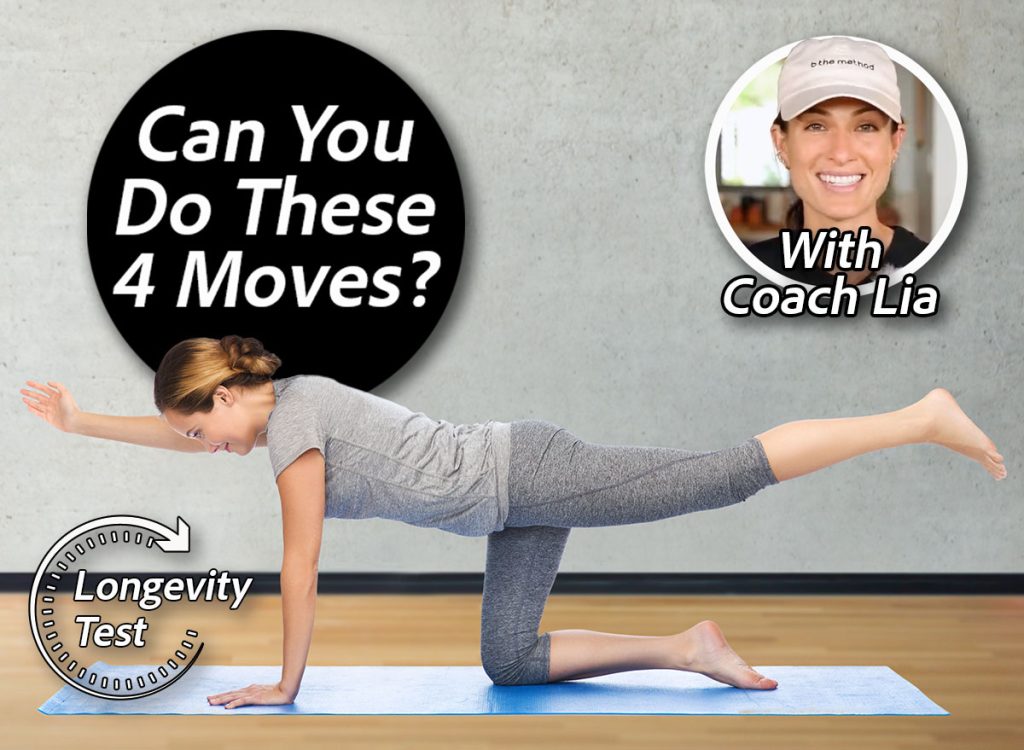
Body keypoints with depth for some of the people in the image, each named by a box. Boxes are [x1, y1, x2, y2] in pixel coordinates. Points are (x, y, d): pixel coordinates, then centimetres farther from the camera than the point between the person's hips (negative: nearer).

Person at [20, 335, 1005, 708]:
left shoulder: (293, 422, -13)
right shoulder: (275, 405, 13)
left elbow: (300, 569, -10)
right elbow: (173, 432, 30)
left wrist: (285, 684, -2)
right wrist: (80, 422, 31)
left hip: (528, 477, -9)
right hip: (515, 503, 9)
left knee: (734, 471, -10)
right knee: (510, 662, 10)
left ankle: (924, 417, -5)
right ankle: (686, 649, 11)